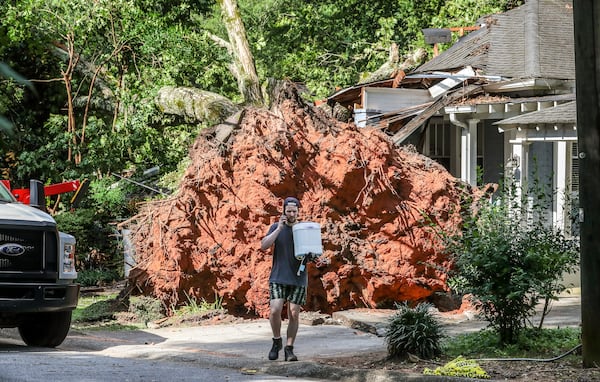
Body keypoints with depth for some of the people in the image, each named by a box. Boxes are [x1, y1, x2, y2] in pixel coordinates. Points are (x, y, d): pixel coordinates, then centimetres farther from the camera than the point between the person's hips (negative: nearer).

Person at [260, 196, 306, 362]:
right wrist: (279, 229, -15)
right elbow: (264, 245, -8)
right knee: (275, 311, -14)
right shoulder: (276, 227, 5)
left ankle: (289, 348, 8)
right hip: (278, 278, -1)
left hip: (298, 279, 1)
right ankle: (277, 341, 10)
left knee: (294, 314, -1)